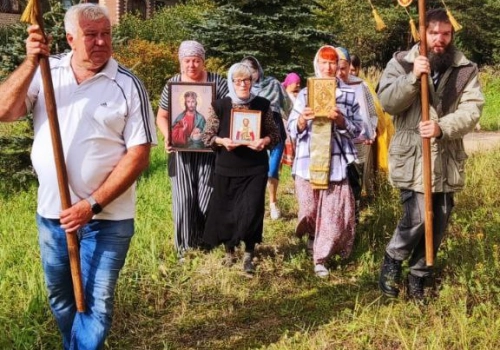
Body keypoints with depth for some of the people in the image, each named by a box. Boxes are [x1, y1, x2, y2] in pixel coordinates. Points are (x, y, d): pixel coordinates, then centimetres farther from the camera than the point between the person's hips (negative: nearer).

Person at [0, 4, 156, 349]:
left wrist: (92, 205, -18)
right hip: (51, 212, 4)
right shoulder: (45, 71, -1)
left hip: (107, 218, -4)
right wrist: (31, 62, -23)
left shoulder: (128, 85, -10)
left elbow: (139, 154, -13)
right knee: (60, 297, 22)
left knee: (96, 303, 5)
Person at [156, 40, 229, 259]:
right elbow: (162, 116, 11)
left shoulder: (217, 83, -1)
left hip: (209, 150, -1)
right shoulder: (172, 84, 4)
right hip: (181, 151, 1)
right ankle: (184, 247, 12)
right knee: (183, 199, 0)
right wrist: (167, 136, -7)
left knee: (207, 198, 3)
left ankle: (204, 243, 19)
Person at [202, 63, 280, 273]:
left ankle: (248, 256, 11)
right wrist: (221, 141, -17)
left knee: (251, 212, -5)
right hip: (226, 169, 1)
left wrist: (265, 141, -15)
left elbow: (275, 134, 6)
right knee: (226, 211, 9)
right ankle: (229, 250, 31)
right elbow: (207, 136, 3)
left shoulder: (262, 105, 0)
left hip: (255, 169, 0)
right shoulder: (220, 106, -2)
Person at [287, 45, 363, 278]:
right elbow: (292, 129, 4)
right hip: (308, 161, 1)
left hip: (336, 162, -1)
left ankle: (321, 258, 7)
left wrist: (341, 121, -16)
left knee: (333, 212, -4)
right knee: (309, 209, 9)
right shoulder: (304, 94, 7)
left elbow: (357, 129, 3)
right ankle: (313, 236, 41)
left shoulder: (348, 95, 6)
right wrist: (301, 121, -17)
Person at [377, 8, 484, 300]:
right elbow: (388, 102, -10)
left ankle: (418, 275, 27)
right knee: (417, 217, -14)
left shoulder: (466, 69, 4)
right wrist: (413, 78, -24)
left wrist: (442, 127, -23)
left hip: (447, 159, 4)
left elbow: (472, 110, -6)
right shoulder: (402, 63, 1)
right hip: (412, 158, -3)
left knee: (440, 222, 9)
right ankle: (392, 260, 14)